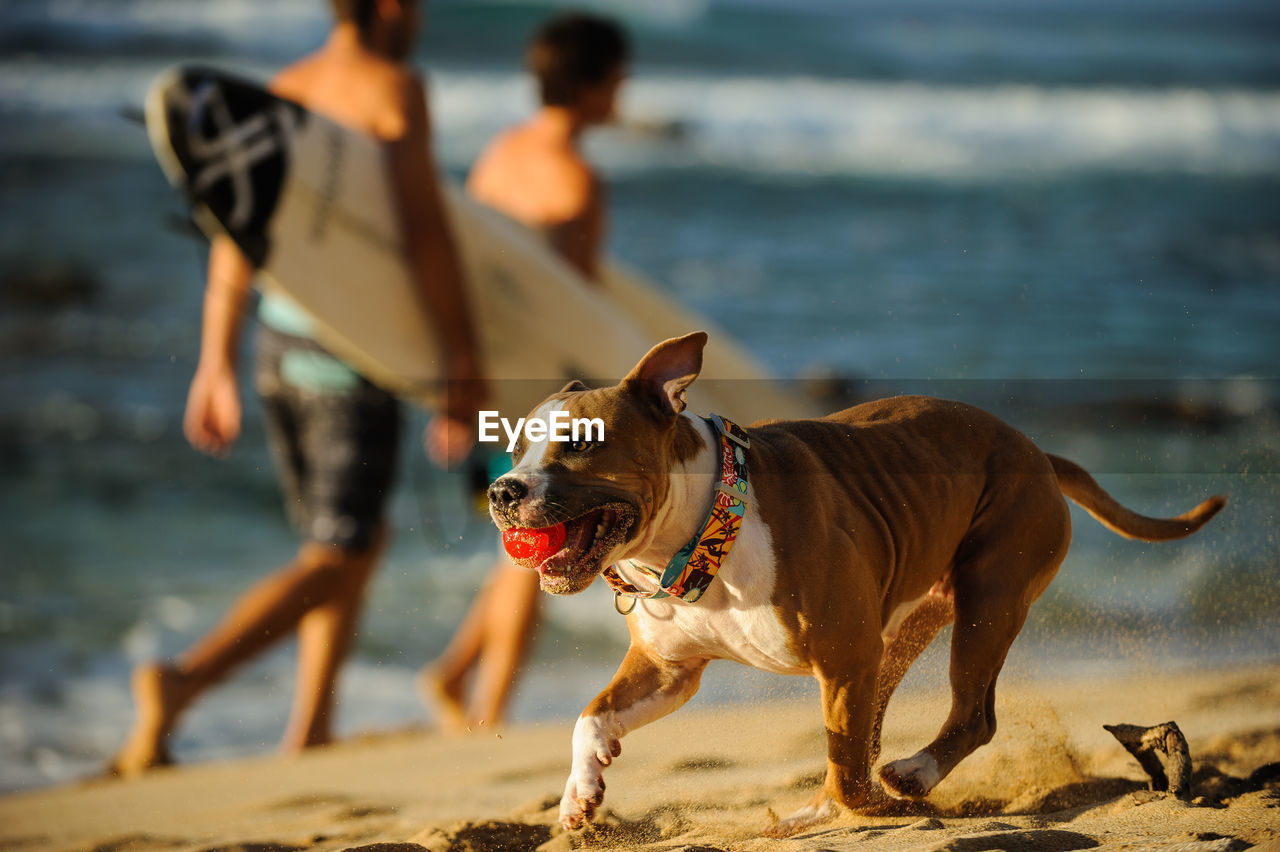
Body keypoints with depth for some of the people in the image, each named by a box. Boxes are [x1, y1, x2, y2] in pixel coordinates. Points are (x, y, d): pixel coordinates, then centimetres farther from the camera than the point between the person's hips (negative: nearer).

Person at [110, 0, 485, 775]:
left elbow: (235, 241, 12)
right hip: (352, 353, -8)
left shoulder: (284, 92, 12)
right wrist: (465, 363, -16)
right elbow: (426, 230, -18)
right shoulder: (394, 87, -10)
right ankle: (185, 681, -26)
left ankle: (311, 733, 17)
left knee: (365, 536, 21)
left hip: (280, 338, 8)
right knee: (334, 561, -6)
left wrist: (215, 369, 15)